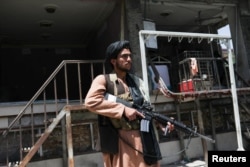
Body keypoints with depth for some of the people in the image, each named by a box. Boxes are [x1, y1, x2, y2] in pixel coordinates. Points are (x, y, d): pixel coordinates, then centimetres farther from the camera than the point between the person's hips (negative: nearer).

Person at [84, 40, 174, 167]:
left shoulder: (137, 81, 15)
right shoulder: (103, 80, -1)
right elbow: (90, 101, -18)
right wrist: (124, 109, -19)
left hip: (143, 138, 5)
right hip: (119, 141, -5)